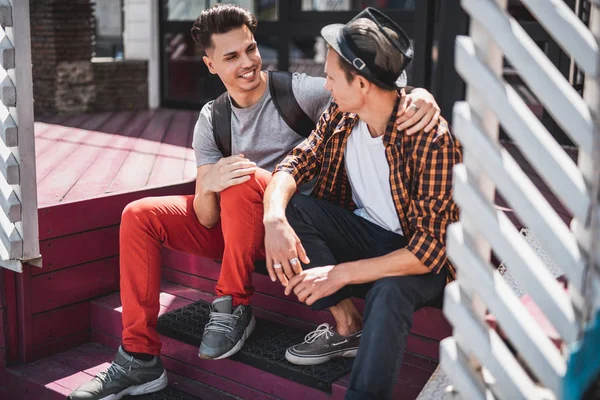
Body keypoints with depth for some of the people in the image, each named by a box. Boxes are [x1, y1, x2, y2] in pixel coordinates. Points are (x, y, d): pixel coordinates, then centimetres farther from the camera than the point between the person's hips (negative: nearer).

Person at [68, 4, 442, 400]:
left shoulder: (298, 92, -10)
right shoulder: (211, 121, 2)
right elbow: (207, 219, -3)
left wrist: (419, 93, -43)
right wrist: (207, 186, -27)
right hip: (233, 229, 6)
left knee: (244, 180, -34)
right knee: (139, 215, -5)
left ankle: (234, 307, -15)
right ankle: (140, 359, -3)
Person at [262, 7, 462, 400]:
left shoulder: (432, 139, -27)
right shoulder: (340, 117, -8)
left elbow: (429, 249, -28)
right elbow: (296, 164, -5)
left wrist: (342, 273, -30)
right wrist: (274, 219, -27)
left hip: (421, 258, -6)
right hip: (366, 232, 7)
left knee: (388, 291, -38)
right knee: (291, 208, -16)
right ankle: (347, 326, -7)